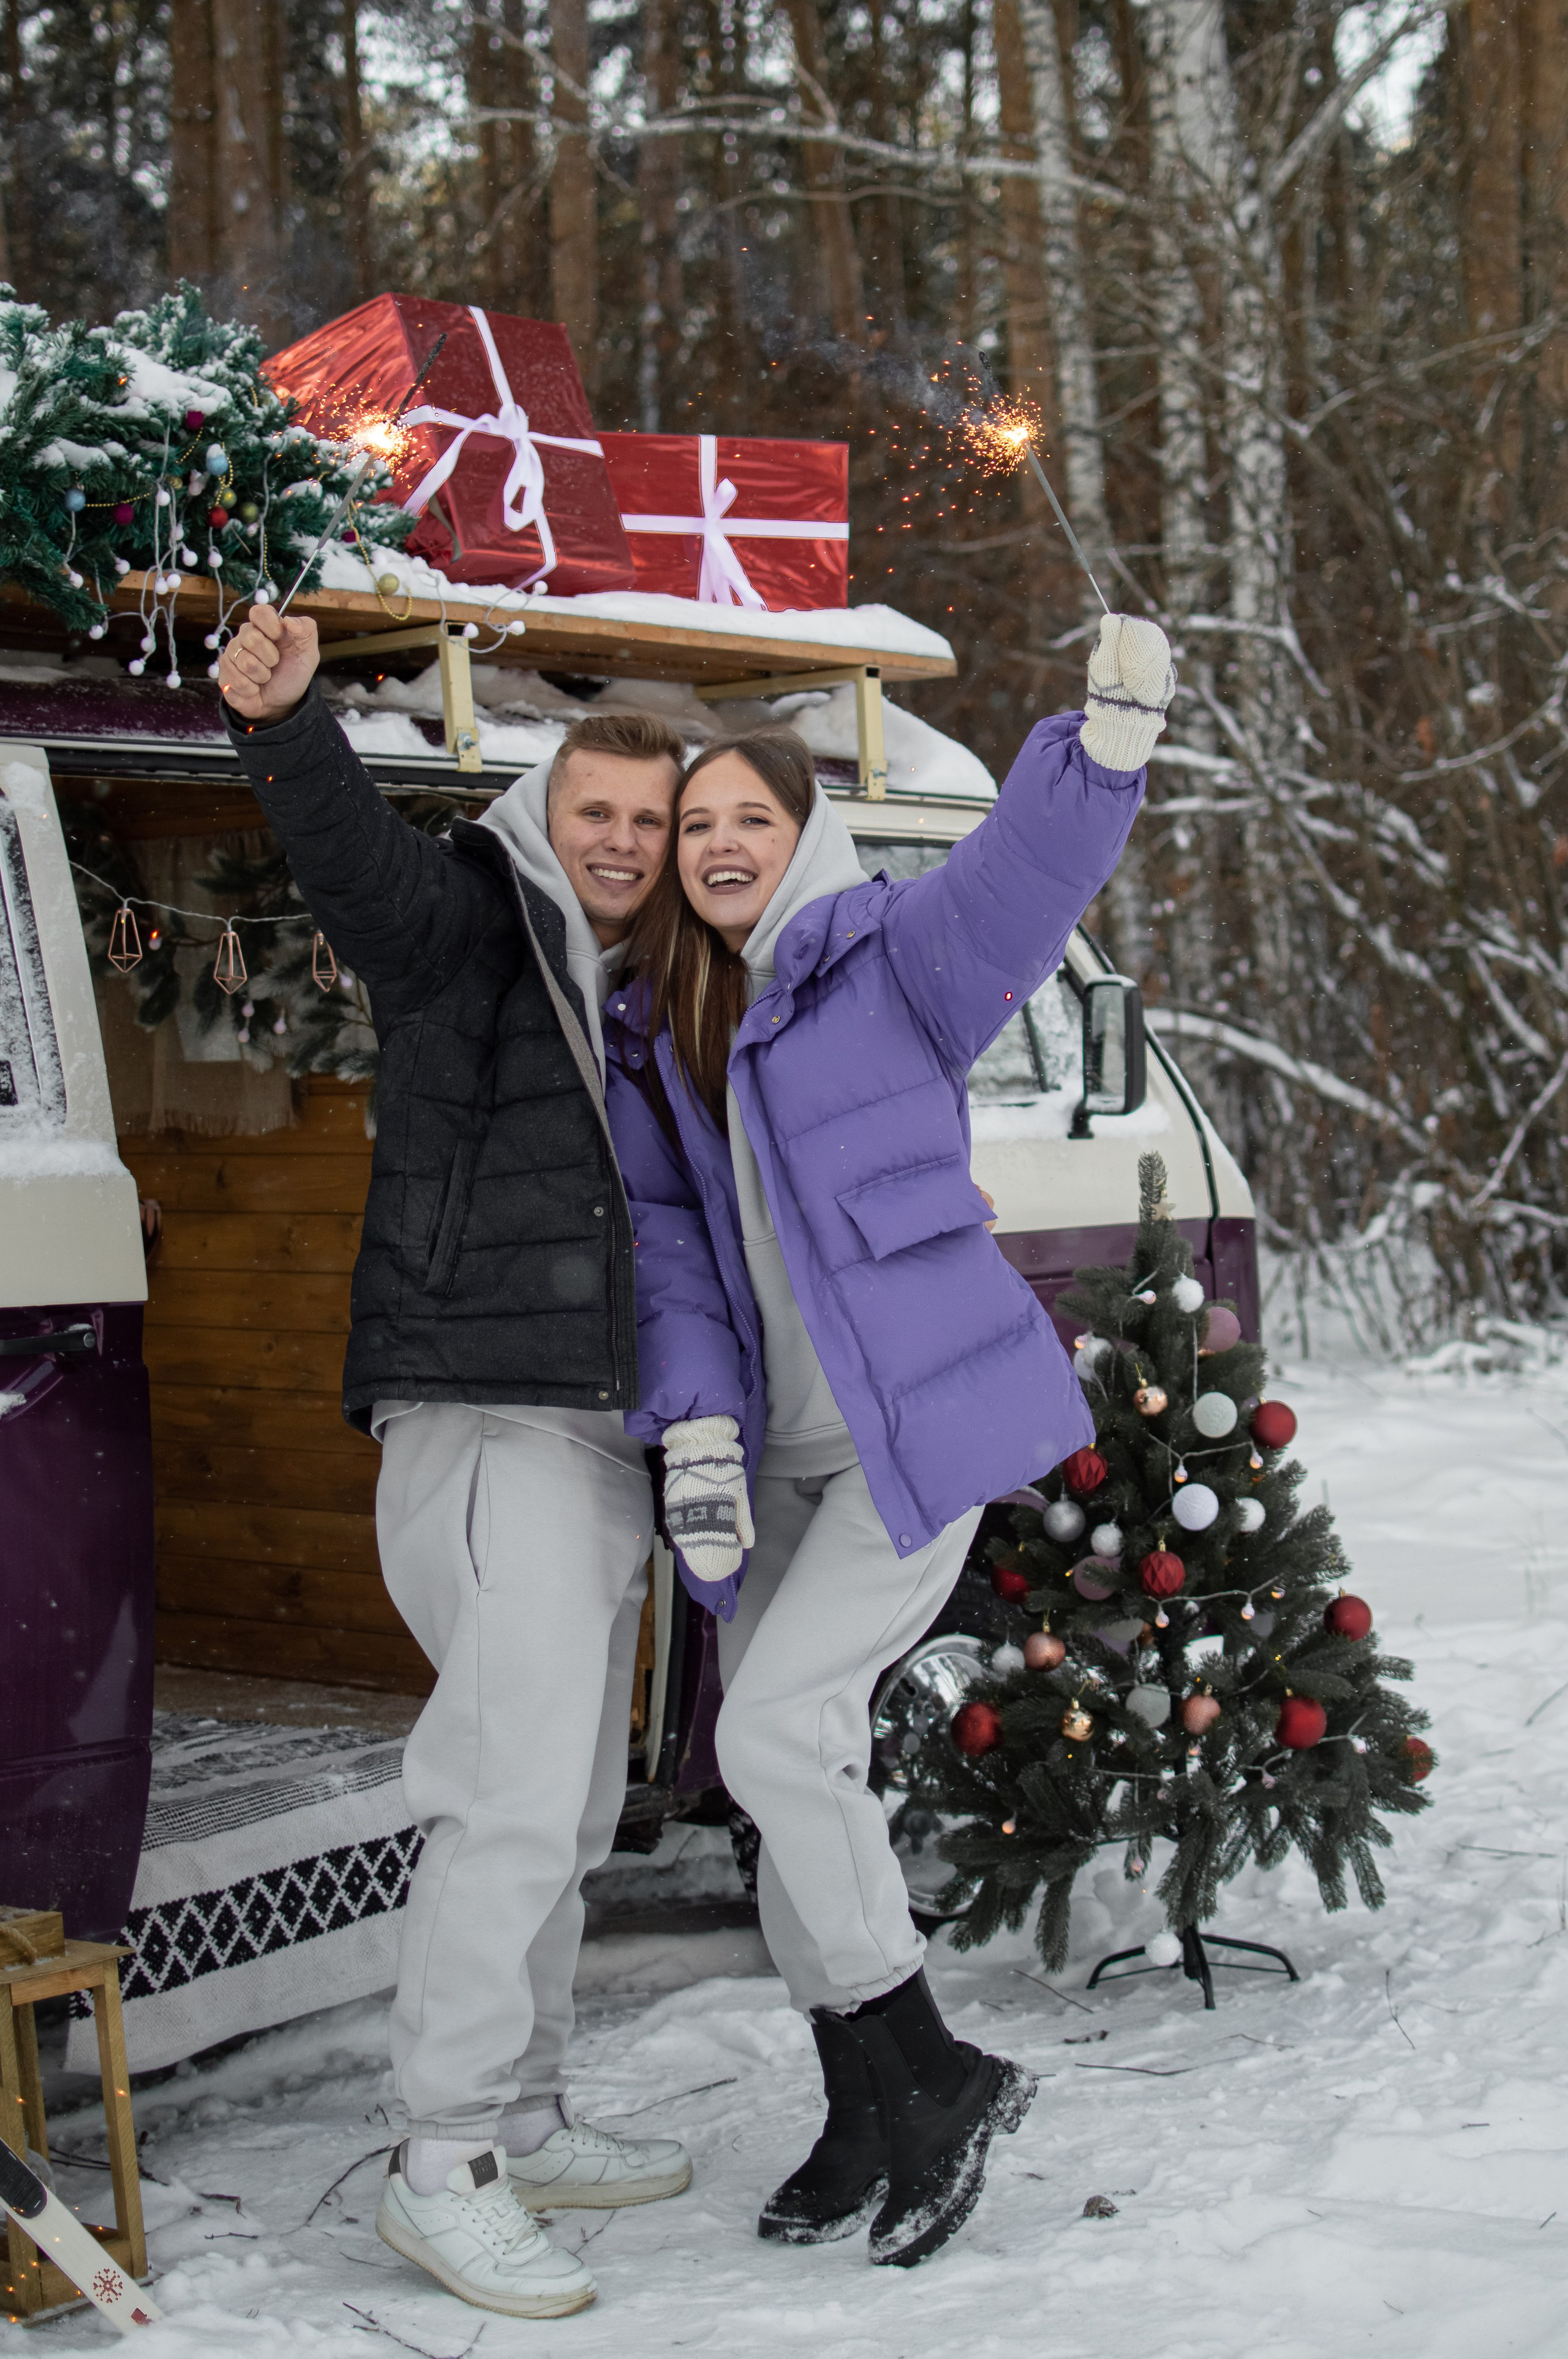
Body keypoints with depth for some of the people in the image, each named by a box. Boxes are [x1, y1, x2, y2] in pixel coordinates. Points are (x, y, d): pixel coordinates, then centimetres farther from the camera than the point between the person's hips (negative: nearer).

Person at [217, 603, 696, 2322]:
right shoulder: (471, 922, -4)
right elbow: (352, 856, -26)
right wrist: (281, 722, -45)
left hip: (599, 1437, 9)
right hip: (487, 1418, -9)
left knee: (568, 1807, 15)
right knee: (516, 1791, -15)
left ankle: (521, 2121, 26)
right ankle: (445, 2165, -9)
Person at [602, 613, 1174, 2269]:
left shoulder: (886, 960, -5)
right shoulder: (652, 1036, 10)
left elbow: (1024, 873, -24)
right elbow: (666, 1247, 4)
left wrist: (1107, 737, -43)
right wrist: (693, 1425, -10)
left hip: (925, 1418, -7)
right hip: (781, 1450, 7)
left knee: (775, 1734, -14)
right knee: (796, 1761, 9)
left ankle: (937, 2076, 2)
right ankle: (866, 2119, 23)